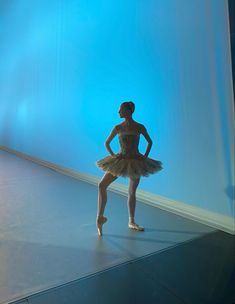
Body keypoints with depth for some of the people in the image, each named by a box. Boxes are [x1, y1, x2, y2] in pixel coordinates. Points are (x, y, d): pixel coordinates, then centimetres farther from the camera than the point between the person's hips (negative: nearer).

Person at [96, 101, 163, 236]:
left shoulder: (140, 127, -4)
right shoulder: (118, 128, -3)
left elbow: (150, 141, 9)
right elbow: (106, 143, 7)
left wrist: (145, 155, -1)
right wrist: (113, 155, -5)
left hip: (136, 162, 0)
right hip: (120, 161, 1)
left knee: (132, 193, 11)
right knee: (102, 185, -12)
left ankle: (132, 222, 29)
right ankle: (100, 217, 2)